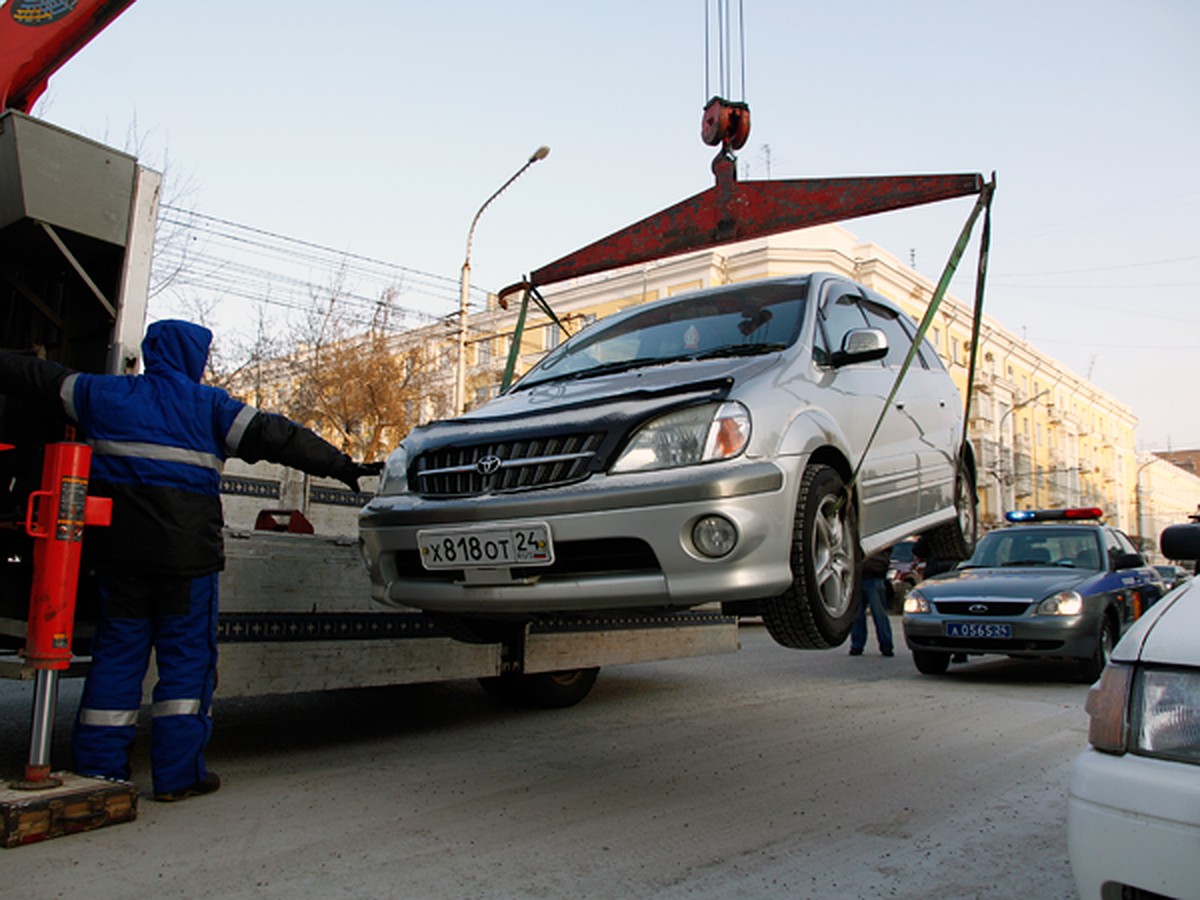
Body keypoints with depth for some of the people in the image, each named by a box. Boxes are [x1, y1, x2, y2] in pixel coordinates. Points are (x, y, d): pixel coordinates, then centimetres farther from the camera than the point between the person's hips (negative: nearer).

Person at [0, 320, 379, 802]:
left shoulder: (102, 393, 12)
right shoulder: (209, 405, 1)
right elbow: (276, 436, -6)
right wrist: (342, 466, -6)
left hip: (117, 548, 4)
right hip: (184, 550, -4)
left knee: (116, 653, 11)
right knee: (187, 656, 3)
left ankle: (97, 767, 13)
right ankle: (177, 773, 3)